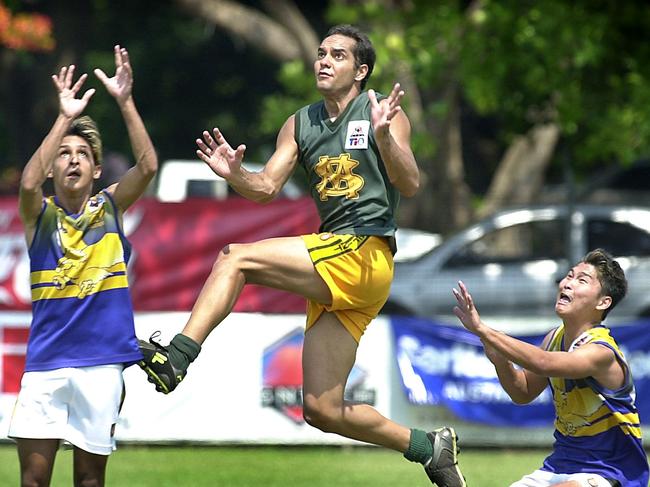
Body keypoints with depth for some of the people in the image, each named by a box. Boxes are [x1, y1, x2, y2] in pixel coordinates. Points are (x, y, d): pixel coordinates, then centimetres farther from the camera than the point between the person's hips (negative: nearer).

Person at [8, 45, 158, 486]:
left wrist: (125, 102, -18)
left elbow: (148, 166, -9)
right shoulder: (40, 214, 1)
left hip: (101, 362, 1)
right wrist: (65, 118, -26)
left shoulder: (110, 208, 6)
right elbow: (28, 183, -22)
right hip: (46, 362, -1)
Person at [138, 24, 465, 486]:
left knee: (234, 258, -19)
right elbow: (266, 188, 14)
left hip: (364, 254, -8)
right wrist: (235, 174, -8)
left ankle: (174, 359, -25)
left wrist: (383, 136, -28)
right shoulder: (300, 125, 19)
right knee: (322, 410, 4)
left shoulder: (383, 112, 0)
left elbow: (410, 185, -11)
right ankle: (430, 447, 15)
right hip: (334, 277, 8)